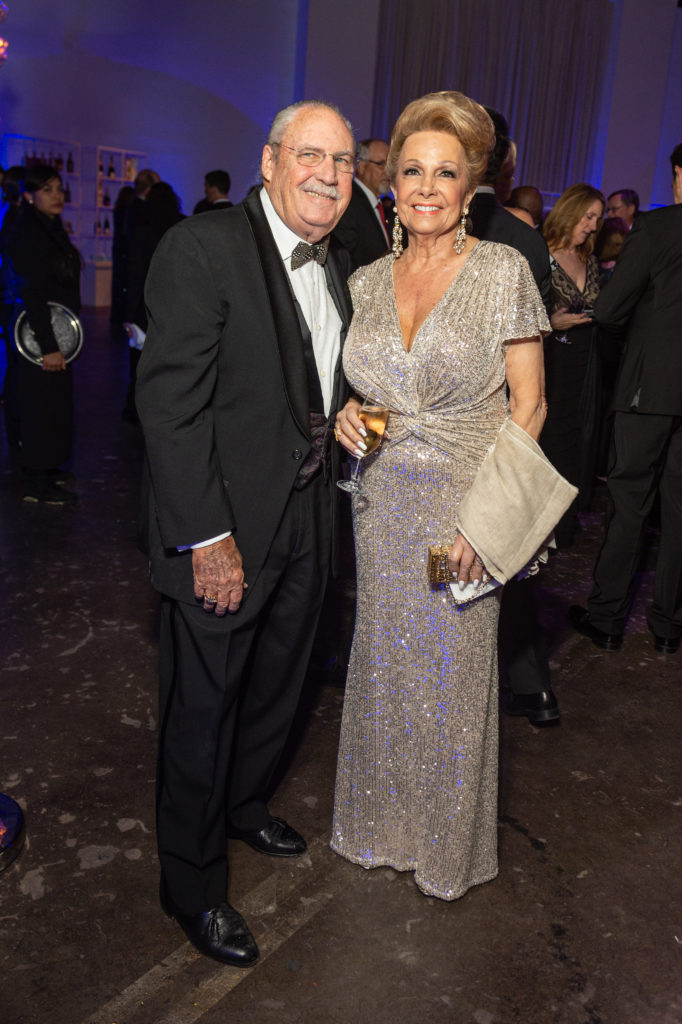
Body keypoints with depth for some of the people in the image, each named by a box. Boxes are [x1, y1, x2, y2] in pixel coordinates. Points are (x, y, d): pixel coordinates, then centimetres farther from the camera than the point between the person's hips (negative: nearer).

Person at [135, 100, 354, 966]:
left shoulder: (335, 265, 9)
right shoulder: (202, 248, -16)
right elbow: (169, 404, -21)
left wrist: (348, 423, 2)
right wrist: (207, 537, -23)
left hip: (307, 517, 8)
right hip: (224, 531, -8)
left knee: (275, 686, 24)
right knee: (203, 706, 8)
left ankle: (242, 805, 50)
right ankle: (192, 883, 29)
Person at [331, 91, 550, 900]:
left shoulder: (502, 271, -7)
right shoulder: (367, 281, 6)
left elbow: (528, 404, -7)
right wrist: (347, 417, -6)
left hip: (466, 507, -4)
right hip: (383, 505, 4)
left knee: (453, 673, 7)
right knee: (383, 662, 13)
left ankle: (448, 841, 32)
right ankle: (383, 820, 37)